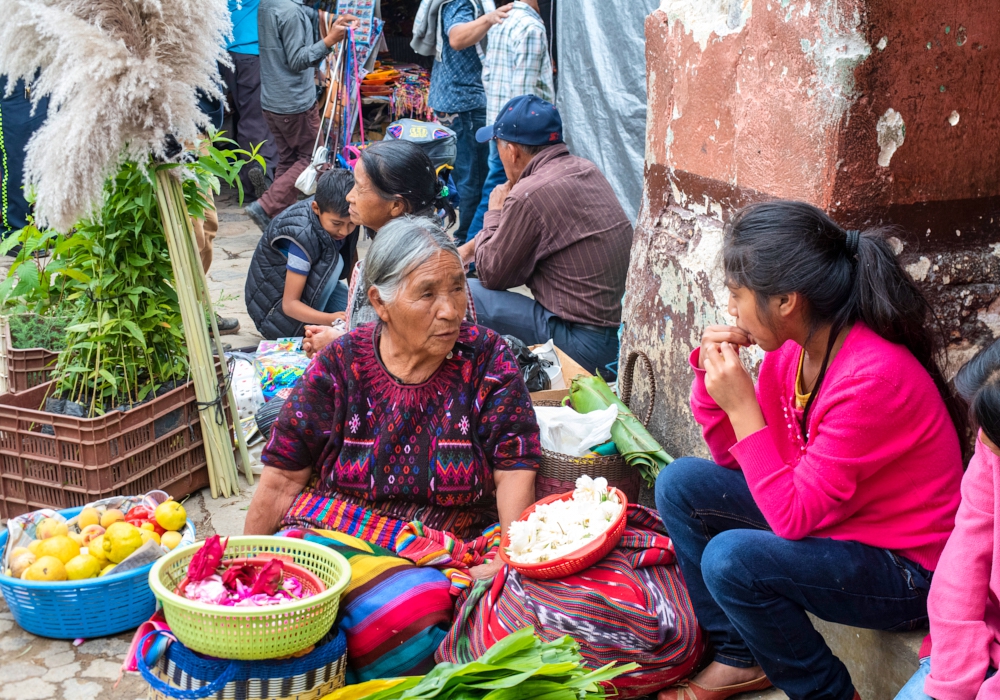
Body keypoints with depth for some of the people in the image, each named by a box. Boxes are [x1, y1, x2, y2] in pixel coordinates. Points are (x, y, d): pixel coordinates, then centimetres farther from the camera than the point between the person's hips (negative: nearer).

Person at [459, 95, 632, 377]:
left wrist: (494, 213, 6)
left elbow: (491, 274, -6)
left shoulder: (529, 195, -20)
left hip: (583, 344, -9)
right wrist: (469, 248, 24)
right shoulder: (585, 169, 7)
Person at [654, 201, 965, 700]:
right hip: (825, 518, 9)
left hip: (904, 570, -8)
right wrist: (712, 376, -10)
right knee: (680, 485, 2)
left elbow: (793, 517, -28)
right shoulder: (790, 352, -6)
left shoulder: (875, 377, -30)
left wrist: (742, 406, -27)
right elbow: (736, 459, 5)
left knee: (731, 557, -29)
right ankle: (741, 660, 15)